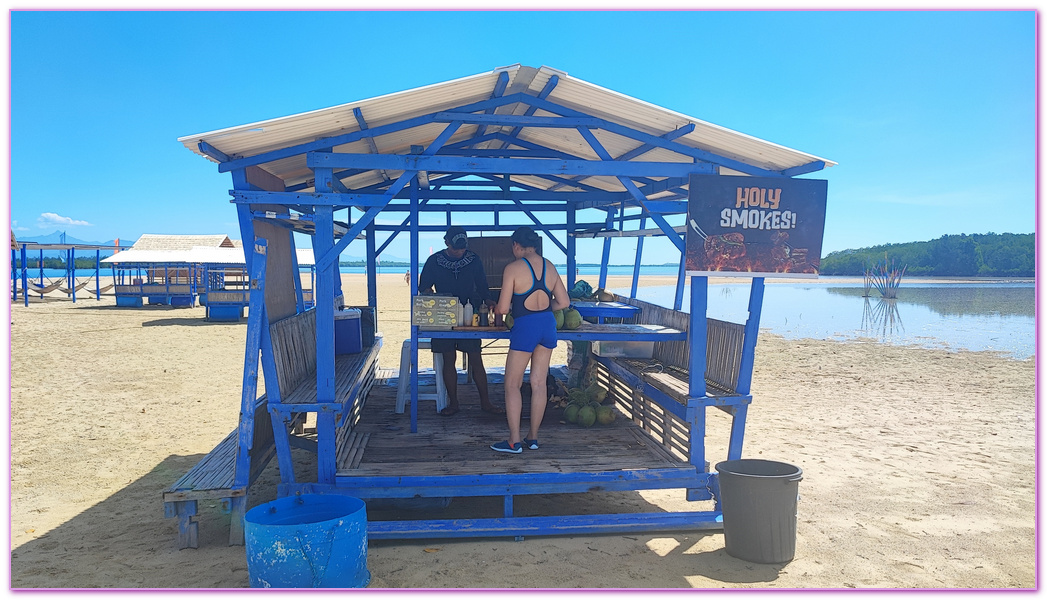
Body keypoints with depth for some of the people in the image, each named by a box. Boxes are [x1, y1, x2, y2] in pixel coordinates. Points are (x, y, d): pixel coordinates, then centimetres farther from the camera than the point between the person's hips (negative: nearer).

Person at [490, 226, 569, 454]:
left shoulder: (513, 268, -10)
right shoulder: (549, 266, 7)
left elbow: (503, 308, -10)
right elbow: (563, 302, 9)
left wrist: (496, 309, 13)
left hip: (525, 327, -6)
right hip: (548, 325, 6)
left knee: (512, 385, 5)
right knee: (539, 383, 12)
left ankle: (514, 442, 6)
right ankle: (533, 438, 19)